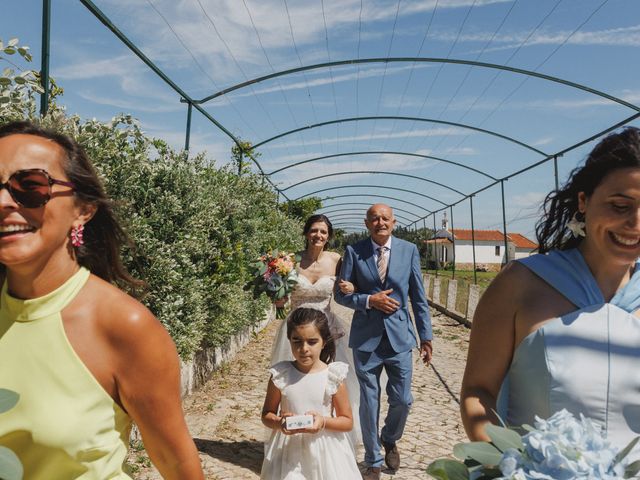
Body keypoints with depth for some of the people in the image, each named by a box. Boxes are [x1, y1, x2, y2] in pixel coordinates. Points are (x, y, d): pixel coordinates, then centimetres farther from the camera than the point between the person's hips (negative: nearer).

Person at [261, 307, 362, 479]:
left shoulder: (332, 376, -12)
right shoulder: (280, 375, -9)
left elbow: (347, 422, -4)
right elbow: (266, 415, 2)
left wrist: (324, 422, -22)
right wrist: (279, 422, -18)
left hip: (324, 451, 0)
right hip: (289, 451, 1)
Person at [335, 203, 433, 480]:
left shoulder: (409, 250, -1)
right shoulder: (353, 252, -3)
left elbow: (419, 298, 2)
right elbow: (341, 294, 0)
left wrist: (426, 337, 2)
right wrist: (368, 300, -16)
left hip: (399, 336, 1)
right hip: (366, 338, 0)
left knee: (402, 400, 8)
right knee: (369, 403, 10)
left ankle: (390, 440, 42)